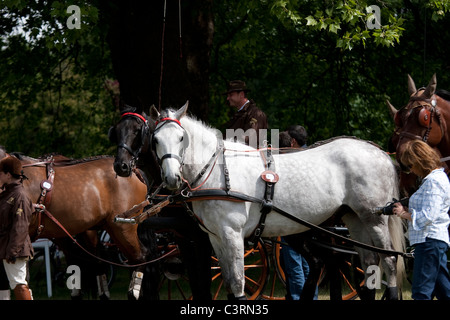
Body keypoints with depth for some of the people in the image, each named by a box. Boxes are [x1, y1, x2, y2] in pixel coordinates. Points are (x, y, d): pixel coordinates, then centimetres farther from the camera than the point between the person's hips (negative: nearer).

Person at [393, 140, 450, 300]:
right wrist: (409, 210, 10)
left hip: (429, 240, -11)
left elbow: (428, 216, -22)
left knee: (421, 292, -11)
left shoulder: (433, 182, -15)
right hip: (436, 240, 11)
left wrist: (405, 214, -9)